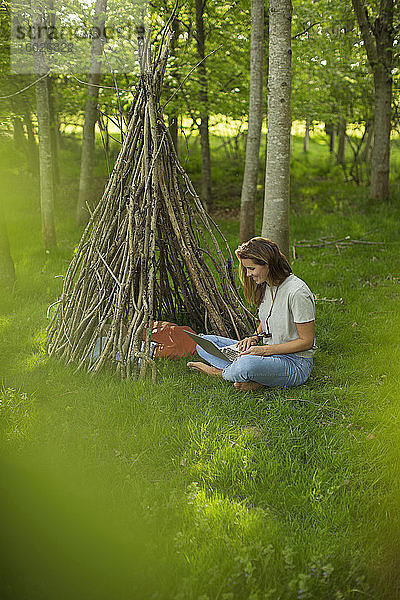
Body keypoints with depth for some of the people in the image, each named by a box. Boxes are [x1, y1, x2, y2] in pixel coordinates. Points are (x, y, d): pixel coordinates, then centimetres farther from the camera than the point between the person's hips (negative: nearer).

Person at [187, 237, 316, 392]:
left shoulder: (298, 292, -21)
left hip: (296, 363, -9)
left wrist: (265, 350, -21)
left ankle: (222, 372, -5)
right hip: (268, 354, 9)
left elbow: (306, 341, -17)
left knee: (247, 364, -41)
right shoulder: (266, 285, 4)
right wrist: (255, 337, -1)